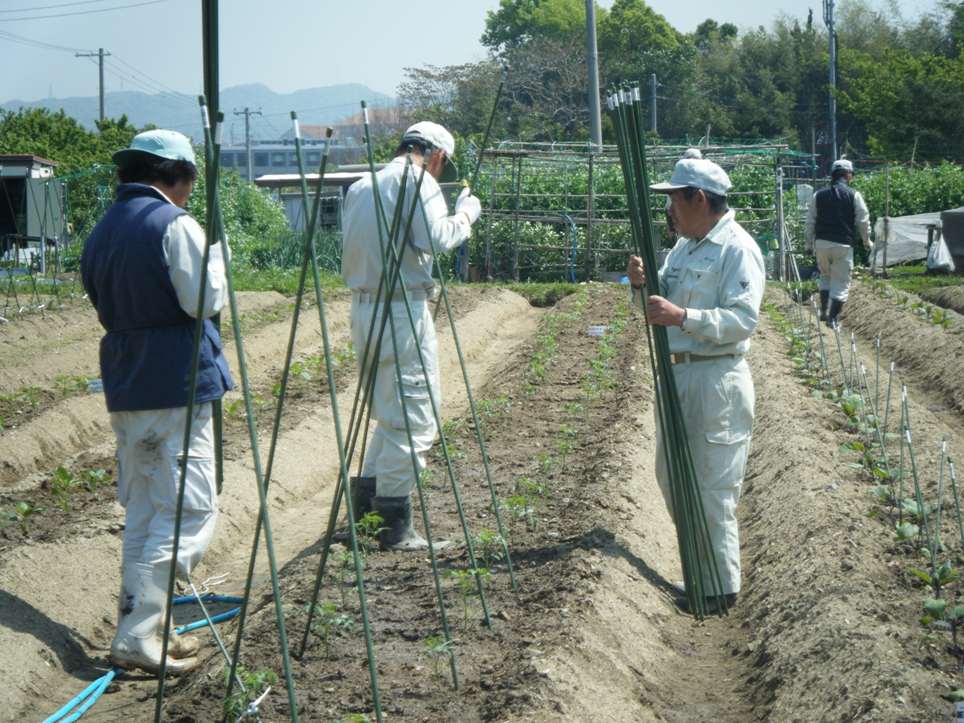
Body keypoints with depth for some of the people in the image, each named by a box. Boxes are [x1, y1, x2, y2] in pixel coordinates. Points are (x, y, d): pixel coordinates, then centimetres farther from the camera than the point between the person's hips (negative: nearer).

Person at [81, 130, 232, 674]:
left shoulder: (102, 231, 14)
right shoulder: (174, 224, -11)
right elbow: (206, 301, -15)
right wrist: (216, 252, 2)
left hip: (125, 385, 8)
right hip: (179, 384, -8)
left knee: (142, 512, 14)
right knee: (189, 508, -5)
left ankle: (142, 630, 16)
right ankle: (138, 638, -10)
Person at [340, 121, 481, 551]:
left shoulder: (360, 188, 18)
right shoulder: (417, 180, -7)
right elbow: (436, 239, -19)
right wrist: (466, 213, -2)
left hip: (364, 308, 9)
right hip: (402, 311, -9)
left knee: (391, 414, 20)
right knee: (412, 419, -4)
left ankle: (363, 505, 21)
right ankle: (394, 527, -4)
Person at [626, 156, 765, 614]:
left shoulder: (739, 250, -13)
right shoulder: (684, 247, 16)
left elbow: (743, 318, -23)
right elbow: (659, 308, 19)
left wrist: (683, 316, -31)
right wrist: (643, 286, -2)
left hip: (717, 378, -10)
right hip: (678, 372, 10)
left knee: (712, 486, -6)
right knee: (672, 476, 15)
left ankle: (722, 588, 3)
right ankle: (700, 573, 27)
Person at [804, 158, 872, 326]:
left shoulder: (819, 195, 7)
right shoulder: (854, 195, -2)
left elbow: (810, 223, 10)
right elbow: (863, 222, 0)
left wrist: (809, 245, 19)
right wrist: (867, 242, 14)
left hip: (821, 243, 4)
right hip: (843, 245, -3)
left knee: (825, 276, 24)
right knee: (841, 282, 3)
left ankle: (823, 311, 15)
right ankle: (832, 317, -1)